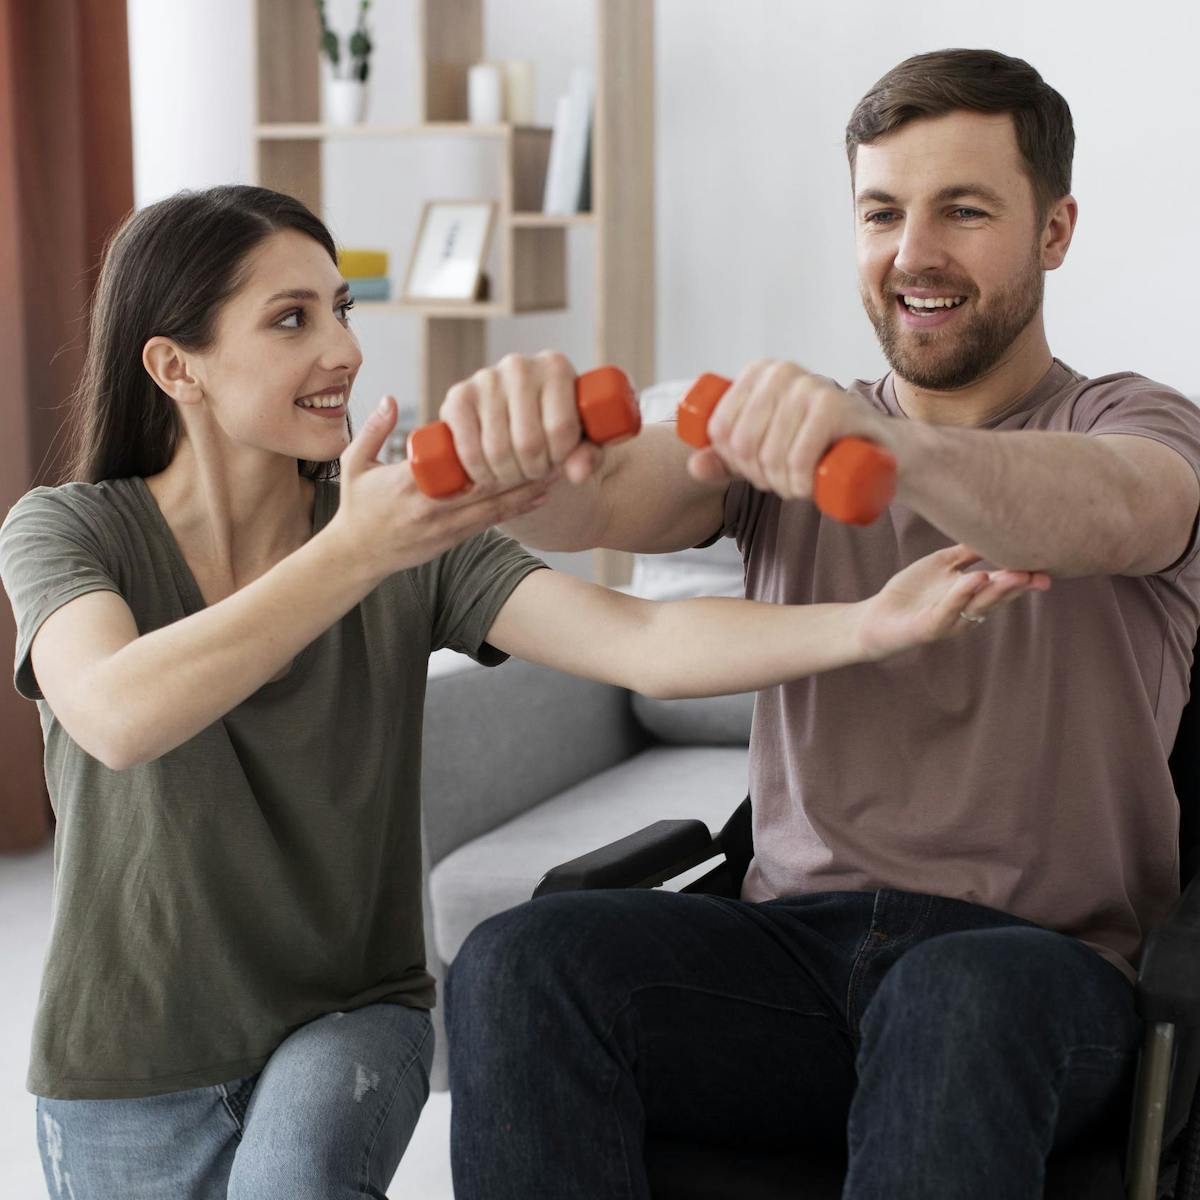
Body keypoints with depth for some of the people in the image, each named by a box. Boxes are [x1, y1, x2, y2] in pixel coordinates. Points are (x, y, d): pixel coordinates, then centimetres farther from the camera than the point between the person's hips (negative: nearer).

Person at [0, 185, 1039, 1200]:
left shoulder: (412, 539, -7)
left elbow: (641, 641, -20)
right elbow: (118, 717, -33)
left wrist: (869, 624, -37)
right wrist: (354, 553, -43)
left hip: (348, 1020, 0)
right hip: (135, 1066, 0)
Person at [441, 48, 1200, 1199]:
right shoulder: (782, 434, 14)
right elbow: (597, 506, -6)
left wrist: (887, 442, -44)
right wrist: (521, 444, -31)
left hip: (1048, 966, -2)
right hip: (801, 938, 3)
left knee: (956, 999, -37)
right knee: (515, 966, -24)